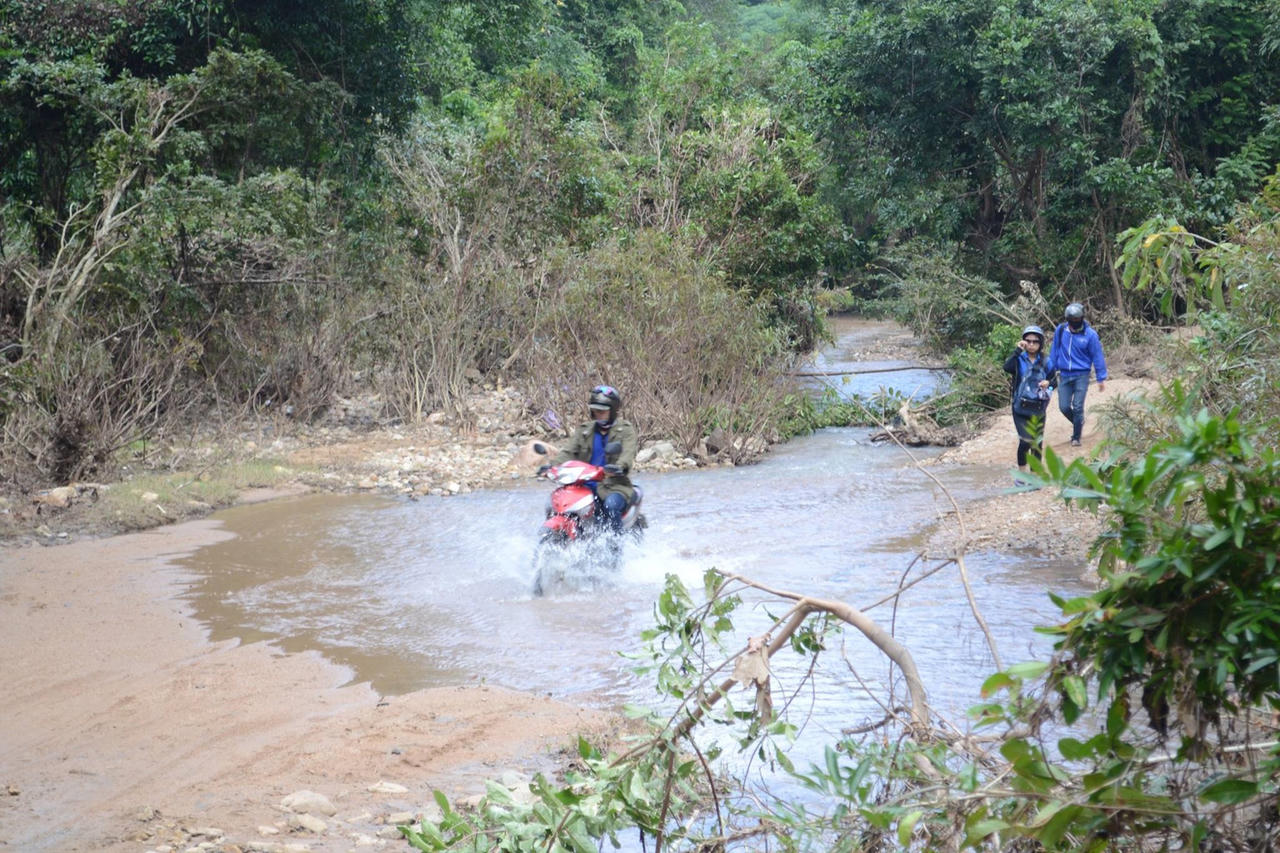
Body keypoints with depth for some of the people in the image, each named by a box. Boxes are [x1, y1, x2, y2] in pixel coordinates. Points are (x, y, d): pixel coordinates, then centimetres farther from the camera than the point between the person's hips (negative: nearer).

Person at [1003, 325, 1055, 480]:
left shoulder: (1045, 363, 4)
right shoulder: (1019, 359, -5)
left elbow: (1053, 381, 11)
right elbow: (1007, 368, -25)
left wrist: (1048, 383, -11)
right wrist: (1018, 351, -27)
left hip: (1039, 409, 3)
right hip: (1021, 407, -3)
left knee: (1037, 443, 8)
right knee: (1025, 442, -11)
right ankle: (1021, 473, 9)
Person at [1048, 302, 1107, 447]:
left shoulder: (1090, 334, -9)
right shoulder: (1060, 330, -1)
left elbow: (1097, 357, -2)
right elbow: (1054, 352, 10)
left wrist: (1101, 378, 0)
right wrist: (1050, 370, 13)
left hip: (1081, 375, -3)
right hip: (1064, 375, 3)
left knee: (1077, 407, -6)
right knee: (1064, 407, 0)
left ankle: (1076, 437, 9)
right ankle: (1078, 423, 31)